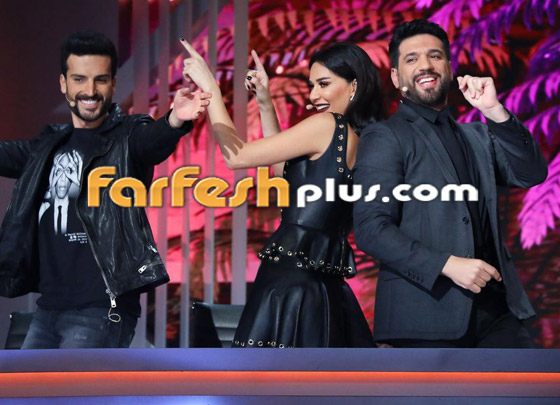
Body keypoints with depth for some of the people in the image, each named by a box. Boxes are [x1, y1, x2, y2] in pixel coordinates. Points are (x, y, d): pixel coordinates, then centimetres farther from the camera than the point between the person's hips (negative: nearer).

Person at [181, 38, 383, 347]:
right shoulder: (361, 140, 14)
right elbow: (286, 167, 28)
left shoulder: (327, 124, -9)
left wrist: (210, 88, 4)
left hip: (289, 282, -9)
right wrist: (266, 105, 25)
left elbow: (237, 157, -5)